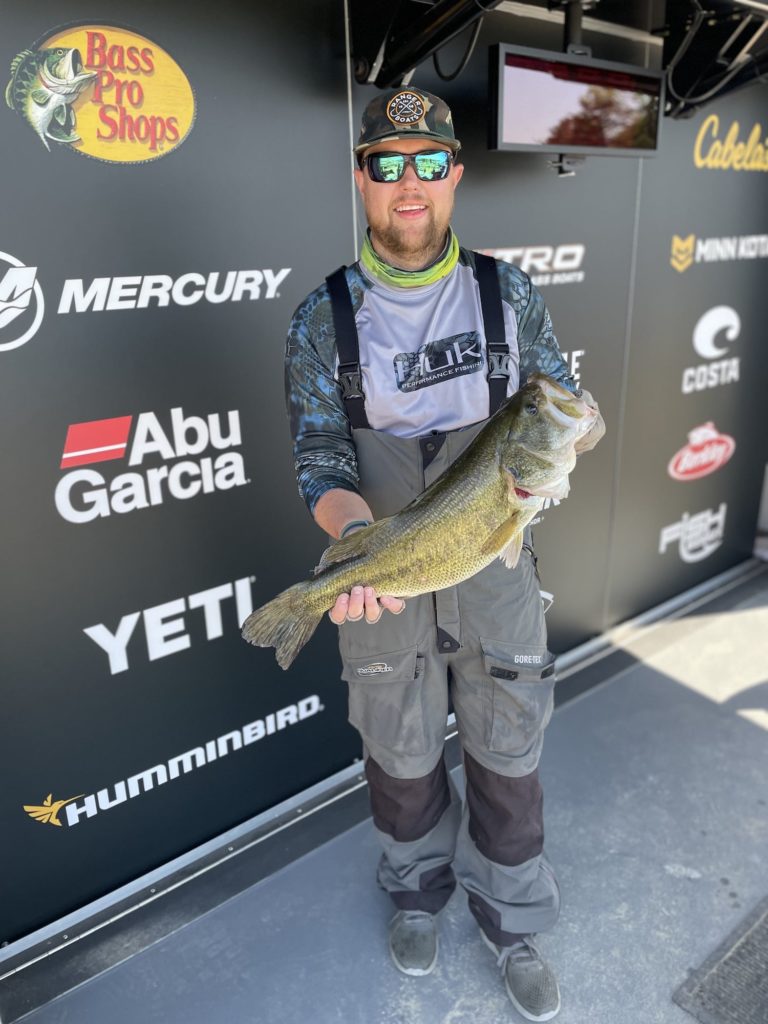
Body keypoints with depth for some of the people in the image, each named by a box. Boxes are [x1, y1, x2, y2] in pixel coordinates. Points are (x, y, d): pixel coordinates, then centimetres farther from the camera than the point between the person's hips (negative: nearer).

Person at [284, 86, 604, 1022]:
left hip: (494, 571, 1)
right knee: (401, 759, 19)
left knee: (506, 758, 15)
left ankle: (511, 923, 42)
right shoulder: (322, 319, -5)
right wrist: (360, 539, -28)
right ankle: (417, 893, 50)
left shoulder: (509, 294, -1)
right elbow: (319, 463, -8)